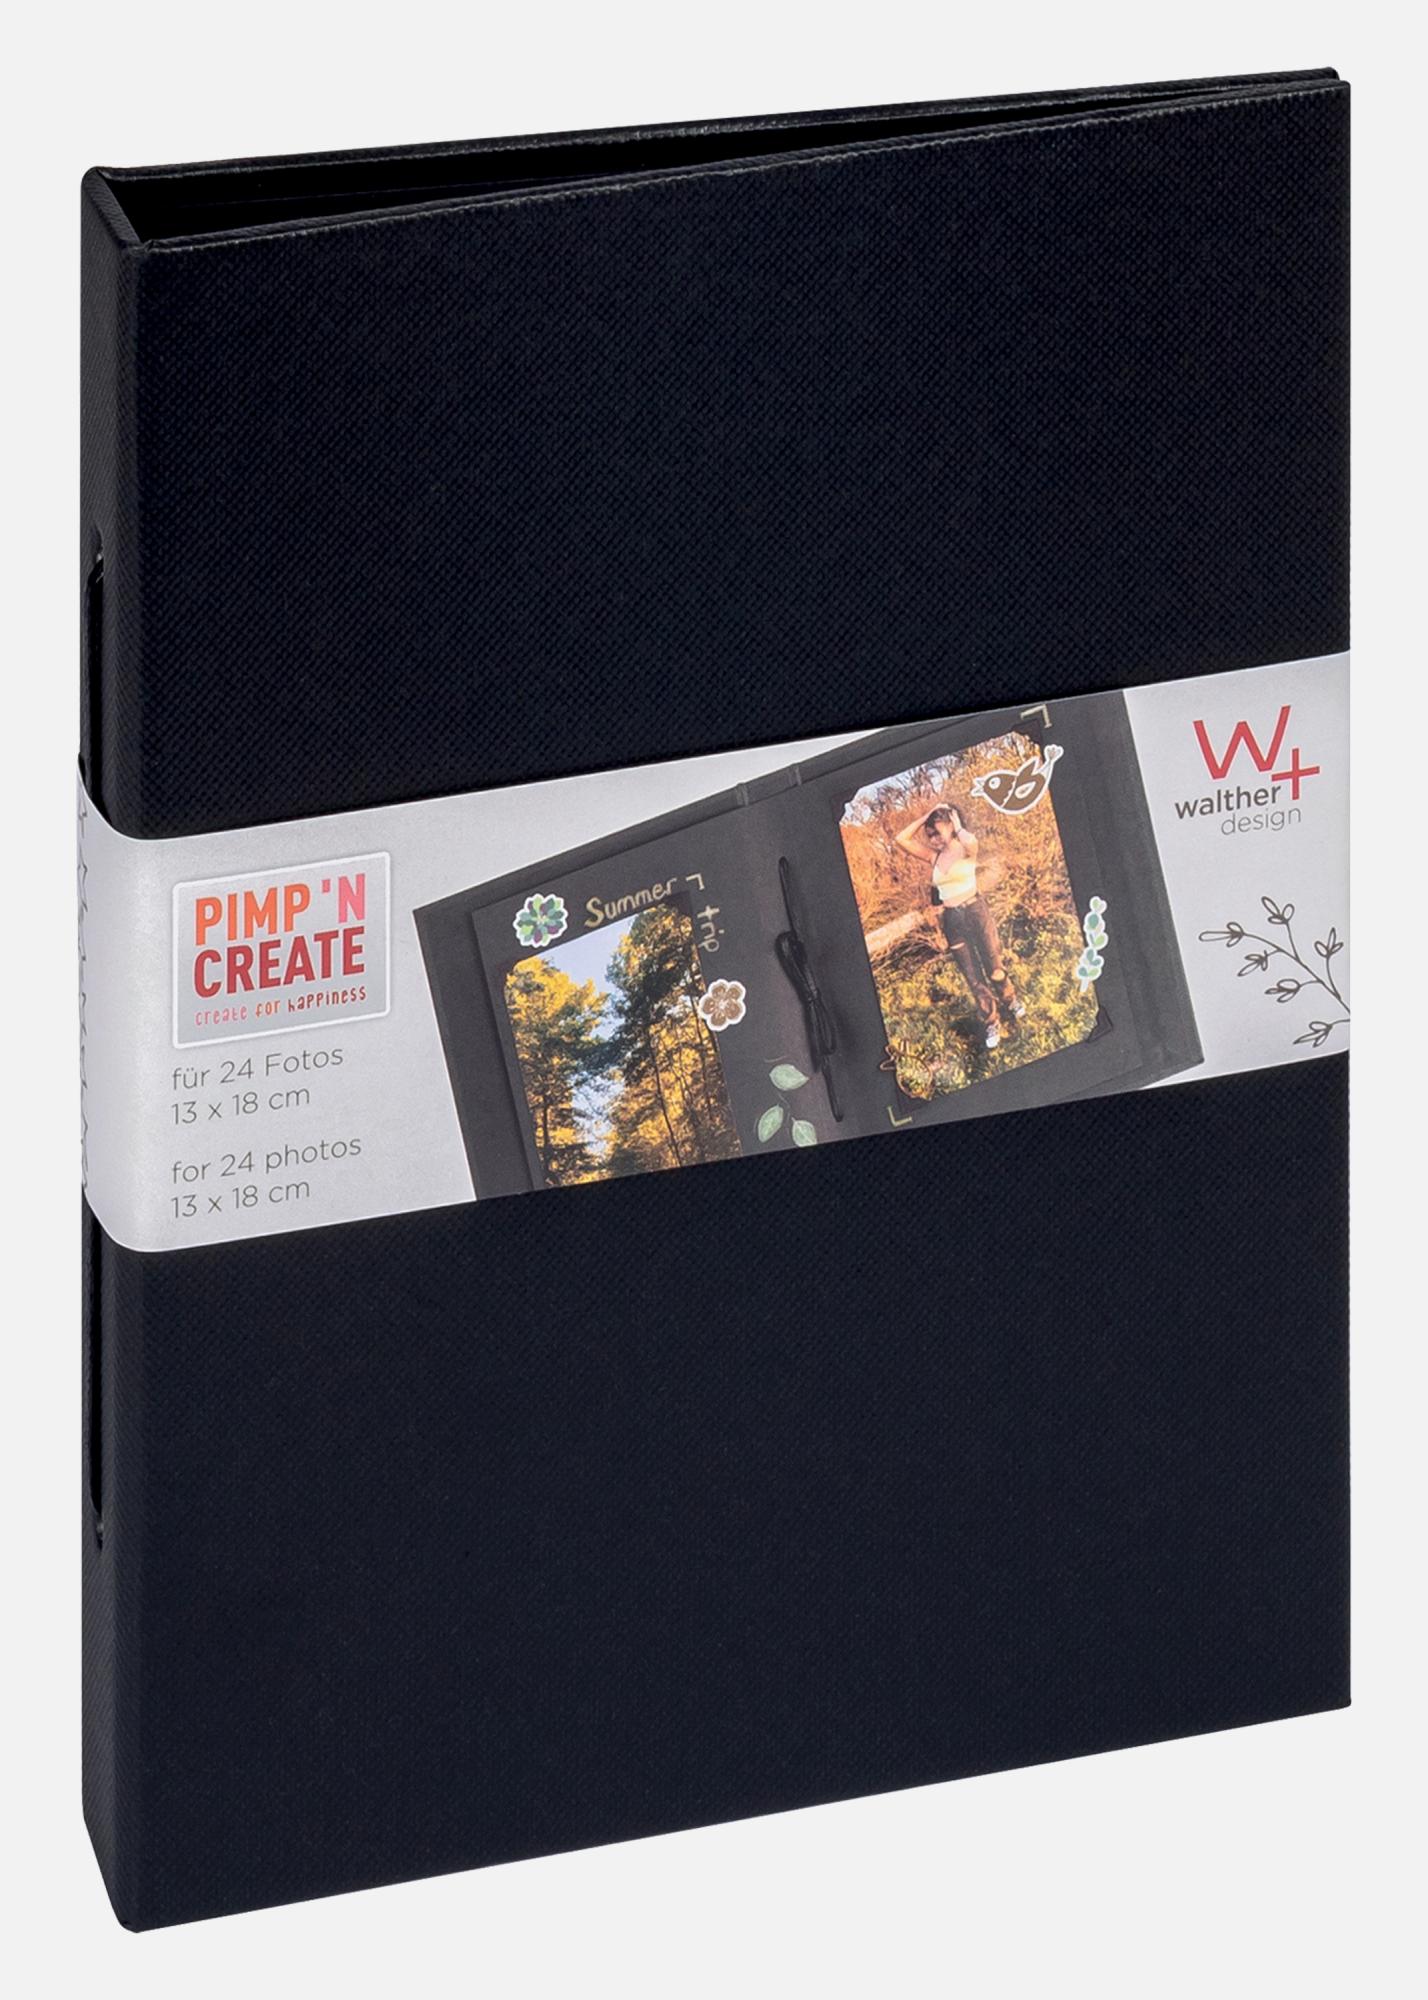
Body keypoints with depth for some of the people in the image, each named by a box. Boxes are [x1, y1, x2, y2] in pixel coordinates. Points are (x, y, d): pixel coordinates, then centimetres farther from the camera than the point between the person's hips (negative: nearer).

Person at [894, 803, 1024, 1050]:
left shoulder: (965, 849, -7)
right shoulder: (934, 856, 6)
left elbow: (969, 841, -34)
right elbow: (901, 839, 0)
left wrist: (957, 823, -14)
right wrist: (925, 817, -1)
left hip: (975, 911, -4)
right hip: (951, 919, 4)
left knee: (994, 969, 7)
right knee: (973, 978, 8)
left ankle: (1010, 1002, 35)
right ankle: (990, 1023, 20)